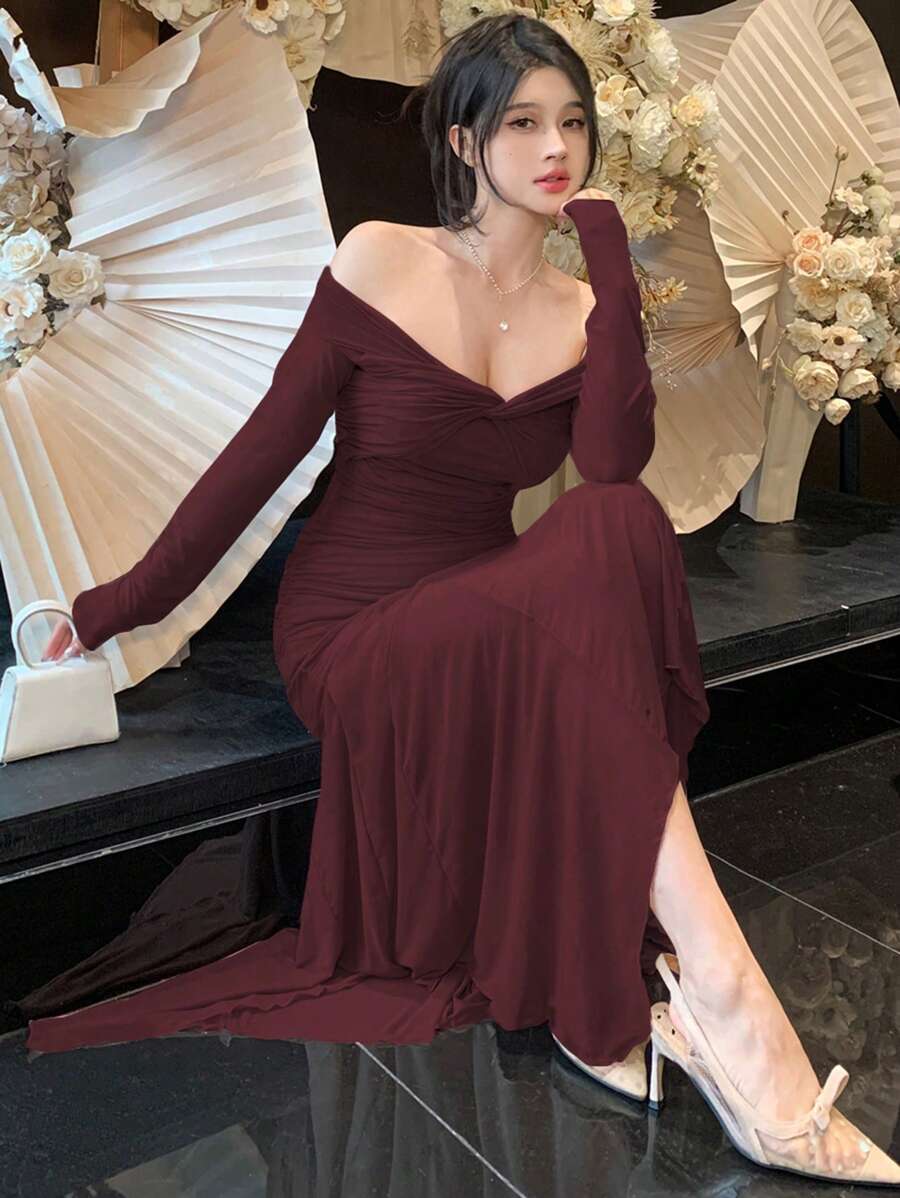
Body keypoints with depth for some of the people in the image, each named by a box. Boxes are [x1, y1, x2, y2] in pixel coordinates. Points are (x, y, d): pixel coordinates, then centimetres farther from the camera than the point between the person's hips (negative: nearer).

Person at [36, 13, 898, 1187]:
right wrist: (129, 600, 0)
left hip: (490, 627, 4)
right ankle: (728, 1010, -35)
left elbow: (617, 465, -14)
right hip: (350, 630, -4)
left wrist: (610, 263, -13)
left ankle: (611, 990, -26)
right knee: (607, 542, -32)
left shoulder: (584, 308, 6)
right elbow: (265, 449, -2)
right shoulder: (379, 260, -5)